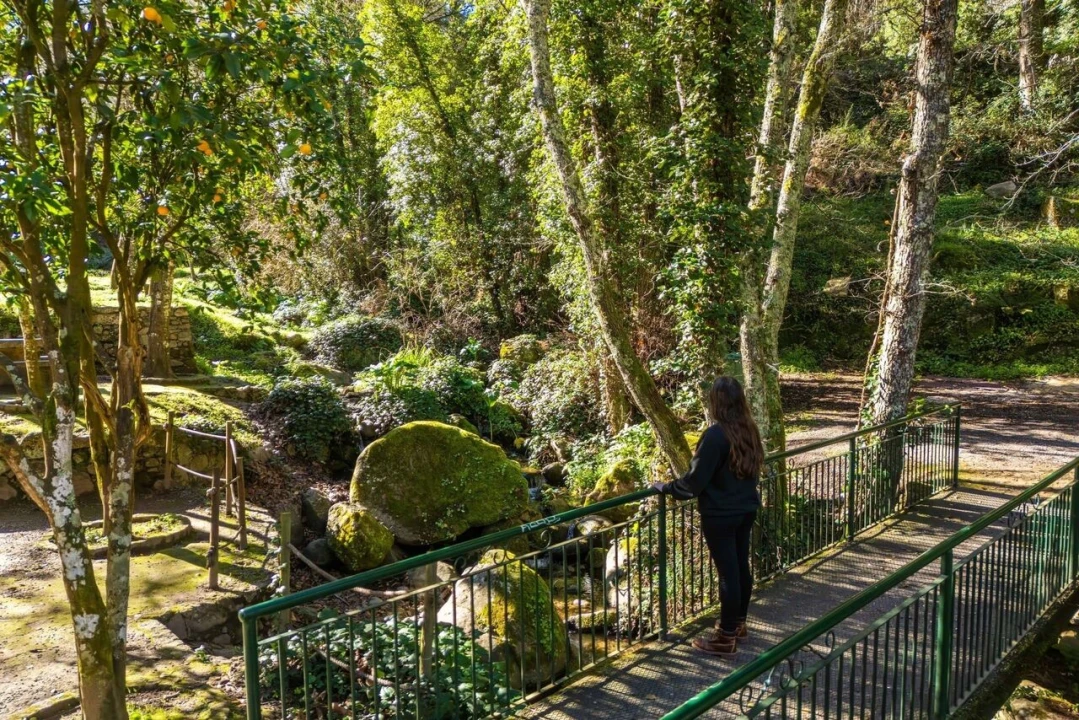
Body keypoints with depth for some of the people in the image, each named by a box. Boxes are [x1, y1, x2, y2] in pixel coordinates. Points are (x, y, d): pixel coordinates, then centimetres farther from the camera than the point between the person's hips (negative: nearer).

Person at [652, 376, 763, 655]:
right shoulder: (749, 430, 3)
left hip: (720, 514, -8)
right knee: (741, 566, 17)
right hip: (746, 508, 8)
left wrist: (666, 488, -5)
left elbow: (695, 479, -19)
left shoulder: (716, 434, -22)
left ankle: (726, 637, 11)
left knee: (727, 572, 0)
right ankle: (738, 624, 32)